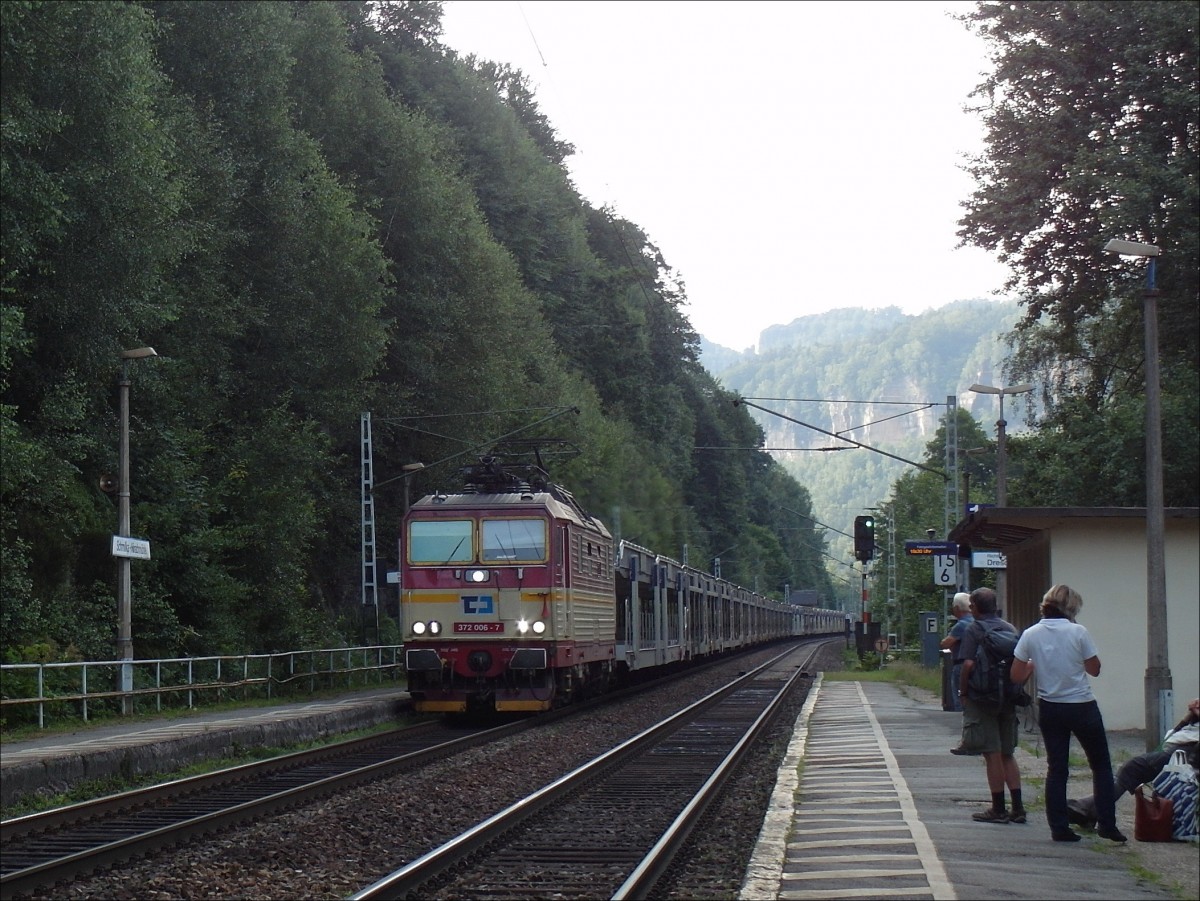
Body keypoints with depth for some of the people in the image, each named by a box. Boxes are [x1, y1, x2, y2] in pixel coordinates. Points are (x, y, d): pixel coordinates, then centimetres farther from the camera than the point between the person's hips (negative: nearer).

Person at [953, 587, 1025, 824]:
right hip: (1008, 698, 6)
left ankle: (998, 809, 2)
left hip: (982, 698, -6)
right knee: (1007, 754, 14)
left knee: (992, 755, -1)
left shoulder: (973, 631, -10)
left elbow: (968, 664, -20)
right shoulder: (1010, 629, 7)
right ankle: (1017, 808, 11)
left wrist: (963, 691, -7)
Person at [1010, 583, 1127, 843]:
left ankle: (1059, 827, 7)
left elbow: (1016, 676, -2)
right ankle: (1106, 824, 7)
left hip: (1050, 709, 3)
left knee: (1056, 769, 10)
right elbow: (1094, 669, -4)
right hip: (1082, 707, -3)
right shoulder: (1078, 632, -13)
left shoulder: (1030, 635, -5)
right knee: (1101, 765, 11)